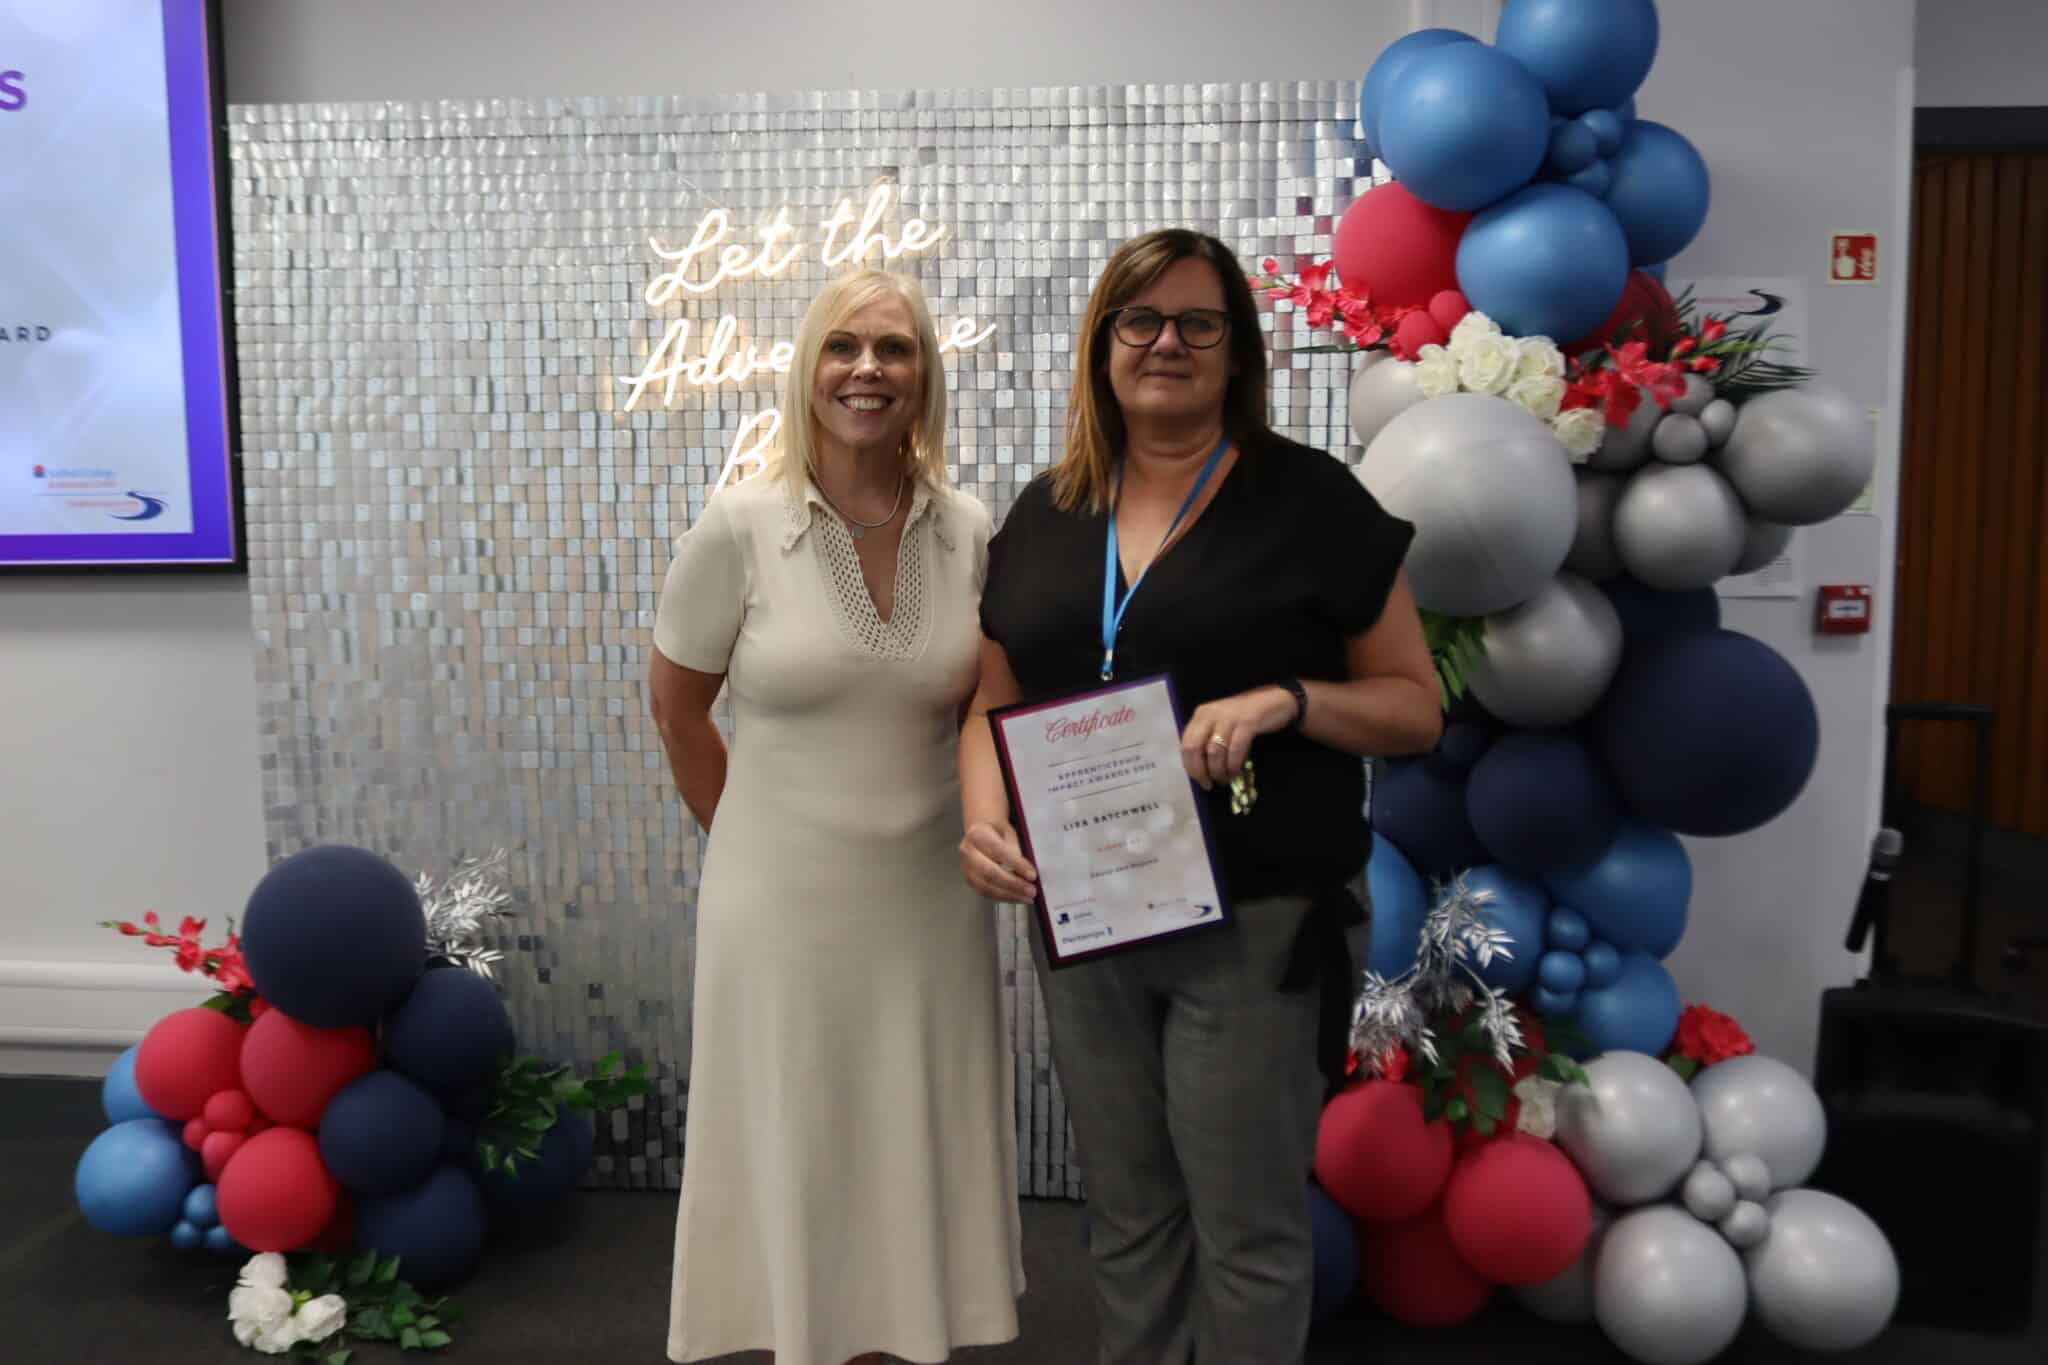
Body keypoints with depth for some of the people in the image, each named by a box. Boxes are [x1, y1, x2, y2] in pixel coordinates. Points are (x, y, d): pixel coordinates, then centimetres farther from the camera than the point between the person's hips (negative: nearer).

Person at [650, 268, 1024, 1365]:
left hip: (932, 903, 3)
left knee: (918, 1160, 15)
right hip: (786, 902, -2)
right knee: (801, 1161, 12)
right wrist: (755, 839, 6)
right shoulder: (738, 526, -10)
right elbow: (676, 707, 1)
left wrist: (975, 824, 7)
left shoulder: (969, 530, -2)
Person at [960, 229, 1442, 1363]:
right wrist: (982, 815, -7)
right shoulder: (1043, 515, 8)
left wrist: (1284, 698, -21)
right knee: (1125, 1218, 19)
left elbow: (1415, 707, -3)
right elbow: (992, 702, 12)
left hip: (1257, 927, -4)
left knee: (1247, 1229, 8)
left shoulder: (1312, 500, -4)